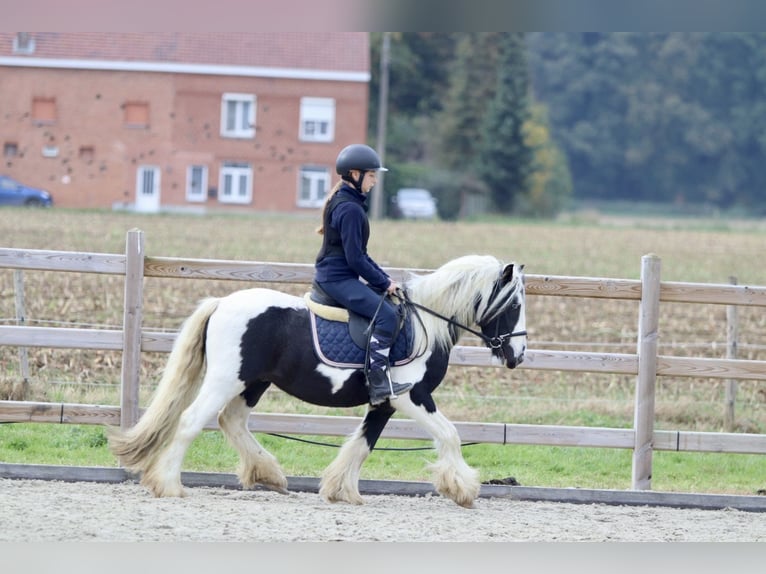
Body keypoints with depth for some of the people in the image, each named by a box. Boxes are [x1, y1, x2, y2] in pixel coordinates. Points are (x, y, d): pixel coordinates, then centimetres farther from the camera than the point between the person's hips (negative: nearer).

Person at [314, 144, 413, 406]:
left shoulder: (346, 203, 16)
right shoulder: (350, 209, -17)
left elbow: (359, 254, 21)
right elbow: (355, 258, -20)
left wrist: (384, 279, 14)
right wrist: (383, 282, -10)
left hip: (335, 275, 11)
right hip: (338, 278, -11)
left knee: (390, 304, 19)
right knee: (386, 314, -21)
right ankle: (378, 382, -25)